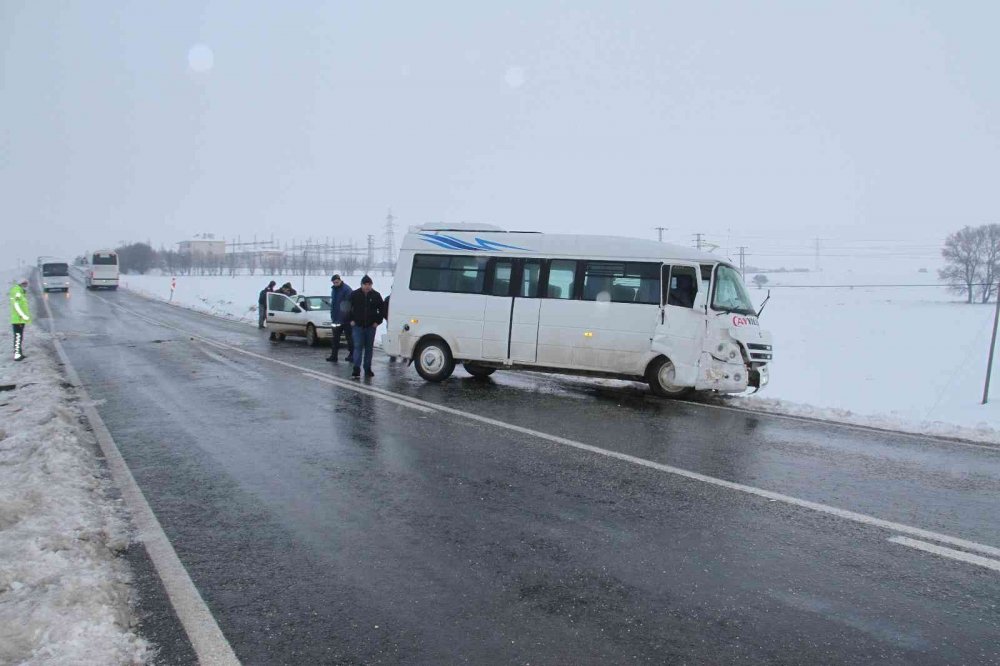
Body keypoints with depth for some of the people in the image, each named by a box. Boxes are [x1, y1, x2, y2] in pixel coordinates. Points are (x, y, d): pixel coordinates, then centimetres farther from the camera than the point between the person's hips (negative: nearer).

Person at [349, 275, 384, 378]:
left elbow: (382, 309, 8)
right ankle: (356, 369, -9)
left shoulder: (376, 295, 2)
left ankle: (368, 369, 15)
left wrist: (378, 321, 1)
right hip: (358, 326, -1)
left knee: (369, 347, 7)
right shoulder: (355, 295, 1)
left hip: (371, 326, 1)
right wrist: (351, 320, 2)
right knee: (358, 346, -7)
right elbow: (349, 308, 10)